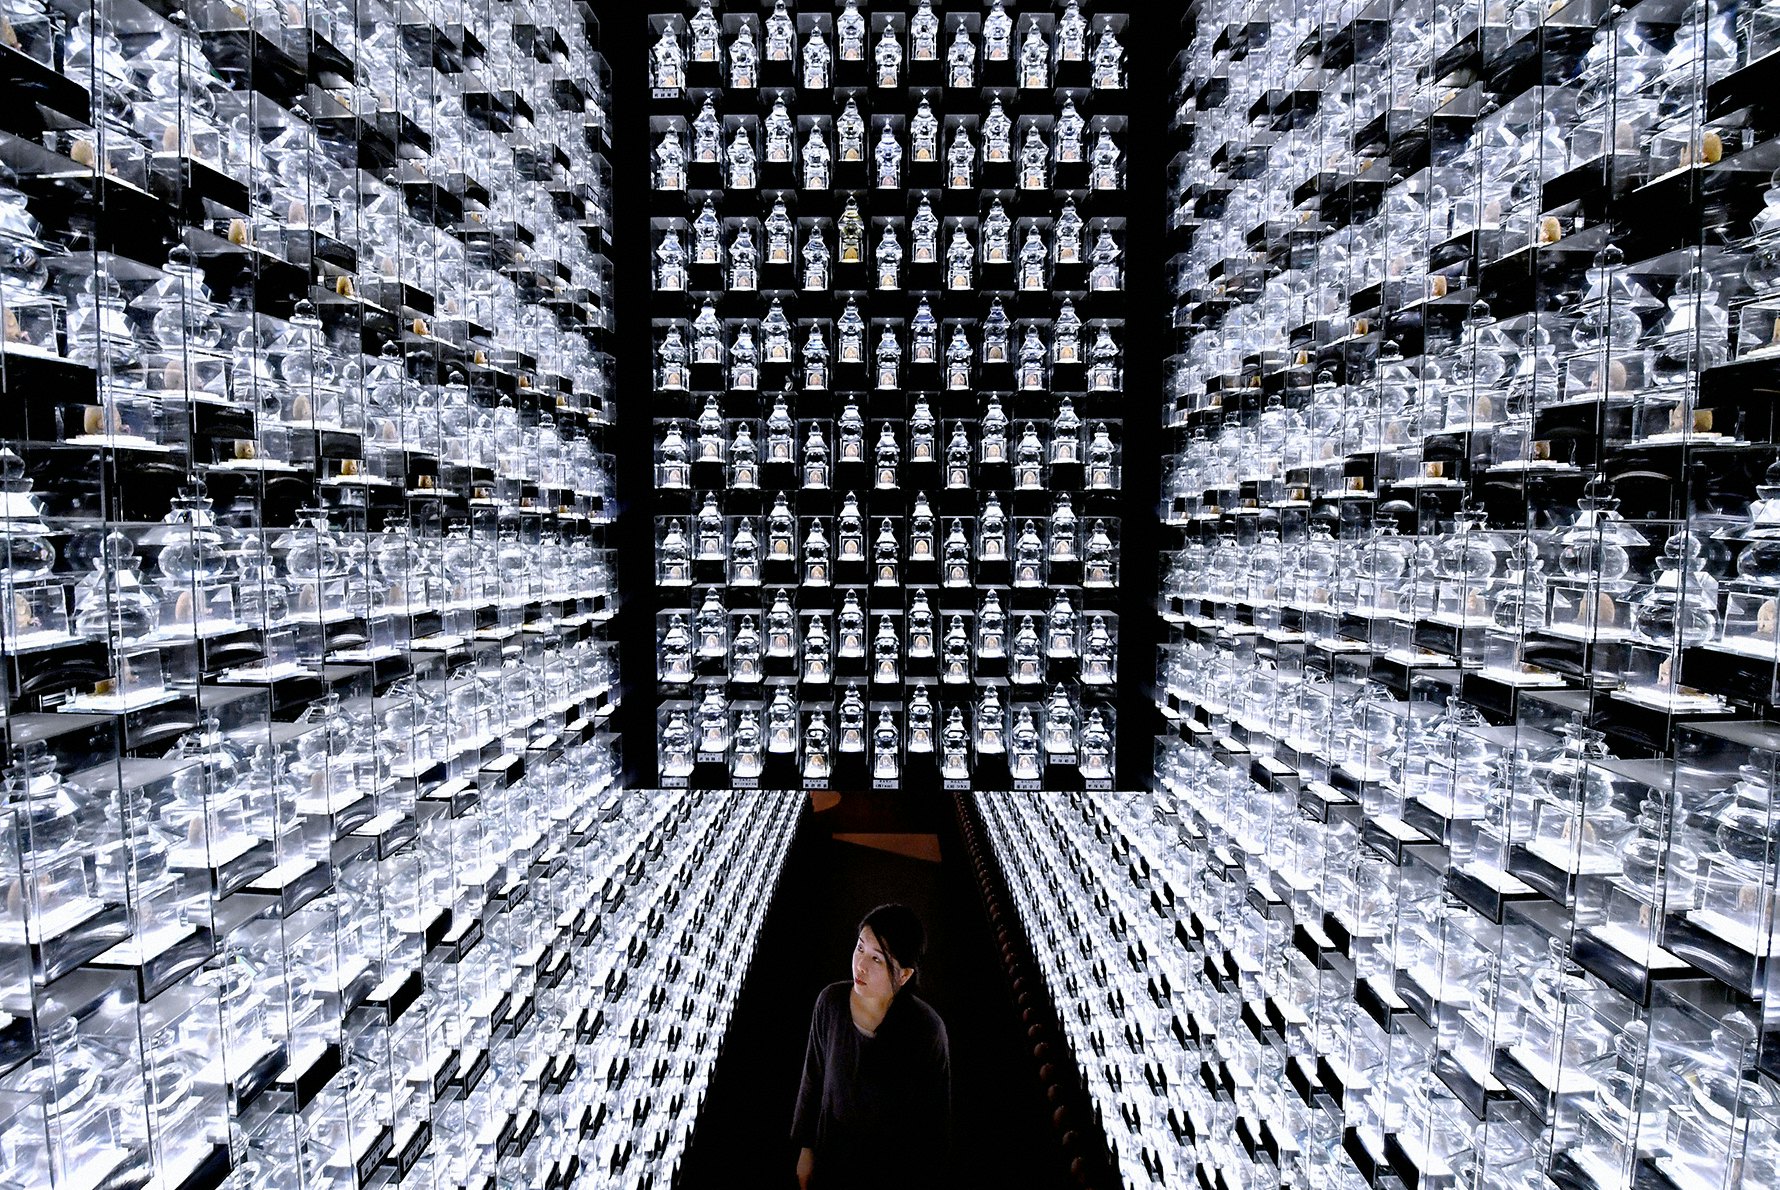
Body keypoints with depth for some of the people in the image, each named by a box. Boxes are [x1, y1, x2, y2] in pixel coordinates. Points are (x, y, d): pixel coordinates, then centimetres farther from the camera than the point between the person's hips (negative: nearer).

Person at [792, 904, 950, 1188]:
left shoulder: (926, 1029, -28)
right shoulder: (830, 1001, -19)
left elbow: (936, 1121, -14)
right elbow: (813, 1077, -3)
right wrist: (806, 1148, 5)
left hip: (894, 1165, -2)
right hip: (833, 1152, 2)